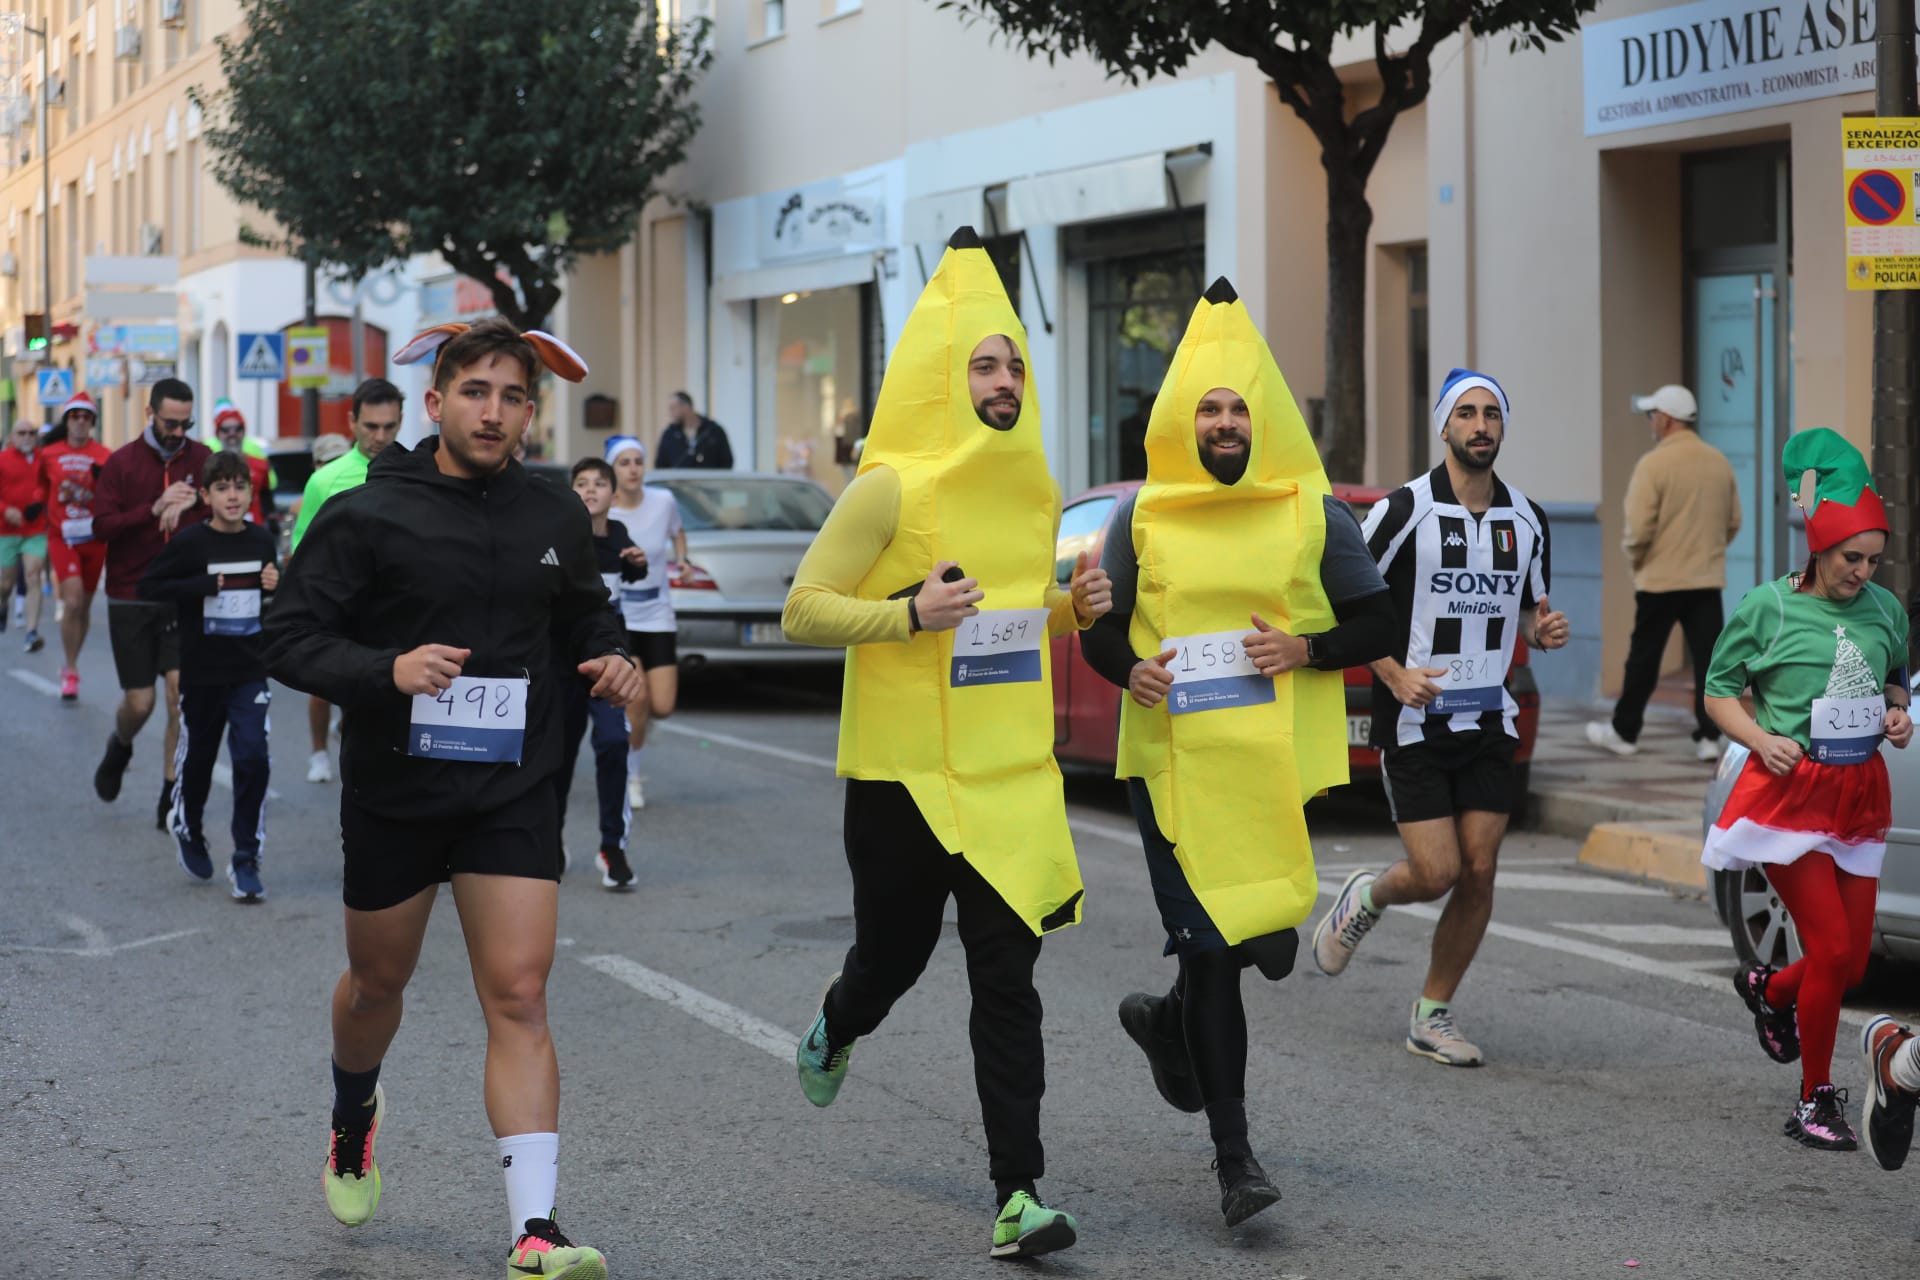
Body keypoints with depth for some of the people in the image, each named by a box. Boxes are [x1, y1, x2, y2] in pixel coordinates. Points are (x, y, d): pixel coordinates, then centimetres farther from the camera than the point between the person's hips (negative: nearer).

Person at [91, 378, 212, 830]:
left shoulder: (202, 459, 1)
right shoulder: (121, 463, -2)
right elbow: (101, 525, -10)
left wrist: (190, 504, -18)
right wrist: (154, 509, -22)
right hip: (131, 600, -1)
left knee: (182, 686, -11)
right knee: (139, 702, 2)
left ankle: (171, 794, 0)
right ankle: (119, 747, 38)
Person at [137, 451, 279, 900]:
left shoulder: (261, 539, 1)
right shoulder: (190, 542, -10)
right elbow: (147, 586, -12)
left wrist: (275, 584, -5)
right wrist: (205, 586, -21)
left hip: (250, 670, 2)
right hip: (201, 671, -2)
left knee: (252, 758, -10)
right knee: (198, 757, 14)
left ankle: (246, 860, -3)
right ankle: (188, 830, 42)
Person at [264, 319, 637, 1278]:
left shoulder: (556, 521, 3)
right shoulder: (366, 516, -9)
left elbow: (584, 612, 23)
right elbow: (289, 639, -11)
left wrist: (609, 660, 0)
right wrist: (387, 669, -28)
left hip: (511, 793, 1)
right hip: (392, 791, -1)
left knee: (518, 998, -10)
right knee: (377, 982, 18)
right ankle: (355, 1116, 52)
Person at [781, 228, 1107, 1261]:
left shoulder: (1035, 490, 9)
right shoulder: (892, 488, -11)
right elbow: (802, 611, -11)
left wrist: (1074, 608, 1)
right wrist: (909, 612, -25)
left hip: (1010, 775, 4)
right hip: (901, 775, -4)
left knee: (1006, 979, -3)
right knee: (895, 953, 12)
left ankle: (1018, 1192, -3)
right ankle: (833, 1032, 49)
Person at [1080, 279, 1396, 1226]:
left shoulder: (1314, 514, 4)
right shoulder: (1143, 517, 4)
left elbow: (1377, 627, 5)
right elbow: (1099, 626, 11)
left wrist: (1305, 650, -14)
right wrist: (1128, 668, -11)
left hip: (1277, 761, 1)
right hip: (1173, 762, -1)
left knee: (1271, 945, 4)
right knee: (1213, 947, -4)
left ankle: (1170, 1021, 39)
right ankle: (1233, 1156, 3)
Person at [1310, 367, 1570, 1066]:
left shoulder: (1527, 519, 7)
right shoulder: (1403, 510, -9)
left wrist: (1543, 629, -4)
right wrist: (1396, 676, -16)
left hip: (1489, 721, 5)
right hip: (1414, 721, -4)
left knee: (1478, 874, 0)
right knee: (1436, 873, -10)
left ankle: (1432, 1015, 14)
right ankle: (1365, 896, 25)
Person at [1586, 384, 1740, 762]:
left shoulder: (1654, 463, -14)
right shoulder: (1720, 462, 4)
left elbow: (1639, 527, -17)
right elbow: (1733, 522, 10)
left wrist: (1636, 557, 2)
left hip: (1661, 579, -4)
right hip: (1708, 578, 4)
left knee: (1643, 659, 7)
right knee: (1707, 659, 4)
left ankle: (1624, 732, 17)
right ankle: (1709, 736, 1)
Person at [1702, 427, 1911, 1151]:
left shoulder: (1884, 610, 5)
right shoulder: (1768, 607, -8)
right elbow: (1717, 690, 1)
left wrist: (1898, 713, 1)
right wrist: (1762, 739, -15)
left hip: (1859, 793, 5)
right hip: (1788, 792, -5)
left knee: (1854, 962, 6)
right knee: (1833, 950, -11)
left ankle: (1769, 989, 41)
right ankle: (1815, 1101, 6)